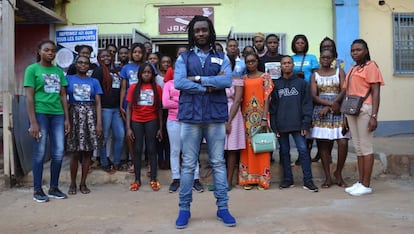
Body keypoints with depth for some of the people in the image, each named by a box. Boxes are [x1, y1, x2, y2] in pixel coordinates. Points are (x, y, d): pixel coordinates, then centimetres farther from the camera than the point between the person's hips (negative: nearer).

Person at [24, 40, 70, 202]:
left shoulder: (58, 71, 14)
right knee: (40, 153, 0)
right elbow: (29, 97, -6)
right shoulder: (32, 69, 0)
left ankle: (54, 188, 17)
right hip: (40, 113, -4)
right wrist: (33, 122, -13)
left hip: (57, 114, 4)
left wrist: (67, 119, 7)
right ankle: (37, 190, 11)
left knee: (58, 153, 4)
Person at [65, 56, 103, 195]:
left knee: (88, 151, 1)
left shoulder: (94, 82, 11)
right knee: (75, 152, -3)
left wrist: (99, 122, -4)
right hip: (75, 115, -2)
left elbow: (98, 103, 6)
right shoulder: (68, 79, 7)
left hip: (90, 116, 2)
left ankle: (83, 183, 12)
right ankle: (73, 183, 11)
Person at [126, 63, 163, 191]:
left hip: (151, 121, -1)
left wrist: (160, 127, 1)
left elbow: (159, 109, 4)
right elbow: (129, 108, 1)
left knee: (151, 149, 3)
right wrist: (128, 128, -5)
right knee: (137, 150, 5)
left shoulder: (157, 88, 1)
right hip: (136, 122, 1)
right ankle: (137, 180, 12)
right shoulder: (133, 88, 2)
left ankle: (154, 179, 8)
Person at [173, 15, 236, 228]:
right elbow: (178, 83, -9)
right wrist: (210, 85, -11)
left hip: (216, 117, 1)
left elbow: (227, 81, -9)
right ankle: (184, 208, 15)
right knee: (188, 164, 5)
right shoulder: (184, 58, 7)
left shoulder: (222, 58, 9)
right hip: (190, 117, 0)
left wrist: (198, 78, -11)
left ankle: (223, 207, 16)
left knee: (218, 163, 7)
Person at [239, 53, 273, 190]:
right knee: (247, 147, 4)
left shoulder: (265, 77, 2)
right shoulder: (243, 78, 11)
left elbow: (267, 98, -4)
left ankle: (262, 179, 7)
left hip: (260, 116, -3)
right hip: (246, 117, 3)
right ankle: (248, 179, 11)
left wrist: (264, 118, -13)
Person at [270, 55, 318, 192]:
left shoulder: (301, 83, 5)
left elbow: (307, 104, 1)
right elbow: (273, 106, 7)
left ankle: (308, 180, 0)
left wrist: (306, 123, -8)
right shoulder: (276, 84, 8)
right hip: (281, 125, 2)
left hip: (297, 124, -2)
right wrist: (274, 126, 0)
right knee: (284, 152, 7)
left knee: (303, 149, -7)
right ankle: (287, 179, 17)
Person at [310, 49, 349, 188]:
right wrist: (331, 103, -16)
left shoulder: (339, 72, 9)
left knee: (343, 143, -11)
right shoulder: (315, 75, 9)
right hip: (320, 112, 0)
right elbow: (314, 96, -2)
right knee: (323, 144, -1)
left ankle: (338, 173, 10)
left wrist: (328, 107, -13)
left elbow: (343, 91, -3)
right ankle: (328, 177, 9)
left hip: (338, 111, 0)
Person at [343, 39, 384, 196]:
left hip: (365, 109, -7)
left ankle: (366, 185, 1)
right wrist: (345, 115, 14)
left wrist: (374, 116, -18)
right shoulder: (352, 70, 20)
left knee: (366, 147, -4)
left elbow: (375, 92, -9)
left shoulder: (370, 66, -2)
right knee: (358, 148, 10)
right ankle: (360, 182, 17)